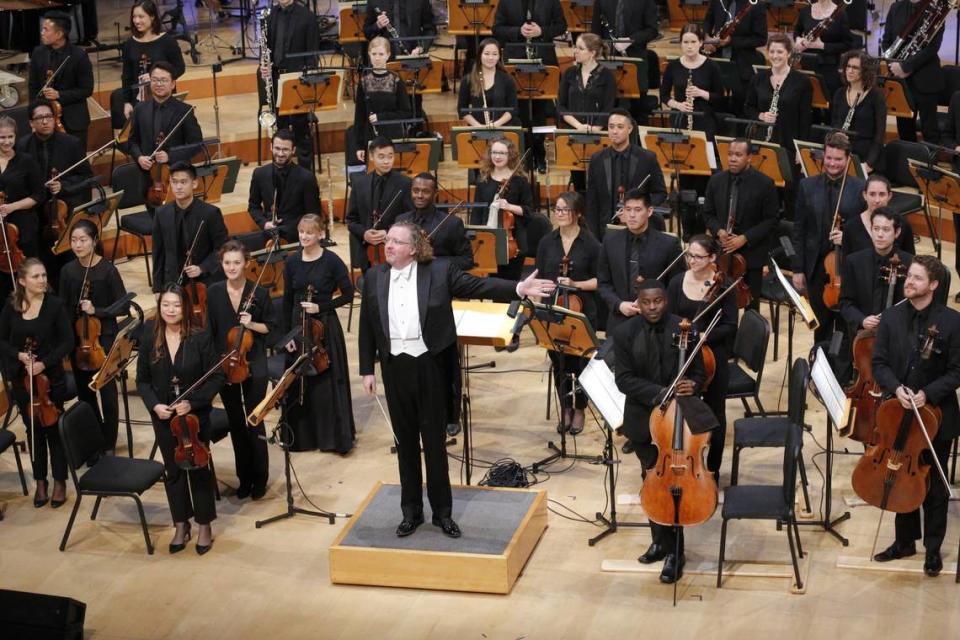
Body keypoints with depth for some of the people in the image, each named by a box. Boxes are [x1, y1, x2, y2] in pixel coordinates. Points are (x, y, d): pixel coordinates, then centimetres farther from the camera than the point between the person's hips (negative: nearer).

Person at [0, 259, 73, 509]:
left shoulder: (55, 305, -10)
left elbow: (68, 342, -9)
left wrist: (45, 363, -20)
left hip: (51, 377, -2)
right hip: (22, 379, 2)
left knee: (54, 428, 6)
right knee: (33, 430, 11)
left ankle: (60, 482, 19)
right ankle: (40, 481, 23)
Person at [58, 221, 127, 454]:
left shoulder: (108, 270, -12)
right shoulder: (68, 271, 0)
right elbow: (63, 308, 6)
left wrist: (96, 310, -22)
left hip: (104, 338, -4)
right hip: (77, 338, 4)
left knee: (107, 391, -3)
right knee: (84, 392, 13)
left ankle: (109, 444, 10)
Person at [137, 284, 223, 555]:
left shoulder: (200, 338, -13)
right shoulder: (150, 339, -5)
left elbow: (216, 377, -10)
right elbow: (142, 380, 3)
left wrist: (193, 402, -20)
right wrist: (154, 405, -13)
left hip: (196, 414, -2)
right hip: (163, 416, 2)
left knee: (198, 468, 7)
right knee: (173, 470, 12)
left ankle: (204, 526, 23)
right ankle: (181, 525, 26)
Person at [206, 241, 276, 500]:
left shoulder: (259, 292, -8)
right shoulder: (214, 292, -1)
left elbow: (270, 327, 0)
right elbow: (210, 331, 4)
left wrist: (251, 324, -19)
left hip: (253, 366, -3)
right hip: (224, 366, 3)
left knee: (255, 423, 1)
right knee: (236, 423, 12)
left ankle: (260, 477, 16)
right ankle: (244, 477, 24)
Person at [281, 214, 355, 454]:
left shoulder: (332, 261, -8)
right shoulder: (292, 263, 2)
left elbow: (348, 294, -5)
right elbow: (287, 301, 6)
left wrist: (320, 307, -15)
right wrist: (286, 334, 1)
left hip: (326, 327, -3)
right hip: (298, 328, 4)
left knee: (327, 382, 1)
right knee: (299, 383, 6)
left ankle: (334, 437, 12)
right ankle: (303, 436, 19)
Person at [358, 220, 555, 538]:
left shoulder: (439, 271, -5)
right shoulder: (374, 277, 3)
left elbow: (478, 285, -11)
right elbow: (367, 327, 7)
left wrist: (518, 288, -24)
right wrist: (367, 370, 6)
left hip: (429, 366, -2)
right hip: (394, 367, 3)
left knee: (434, 440, 5)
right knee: (405, 441, 11)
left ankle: (443, 511, 17)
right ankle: (411, 510, 22)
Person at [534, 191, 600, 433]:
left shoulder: (590, 243, -5)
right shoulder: (547, 242, 4)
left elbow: (599, 281, -2)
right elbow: (539, 277, 7)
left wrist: (576, 284, -16)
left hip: (582, 313, -3)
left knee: (580, 363, 5)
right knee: (559, 363, 10)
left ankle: (579, 410, 23)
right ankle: (566, 409, 25)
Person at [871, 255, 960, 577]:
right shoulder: (891, 318, 0)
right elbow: (879, 363, 0)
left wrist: (928, 394, -22)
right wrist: (896, 388, -18)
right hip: (898, 413, 3)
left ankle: (933, 548, 21)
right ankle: (905, 541, 30)